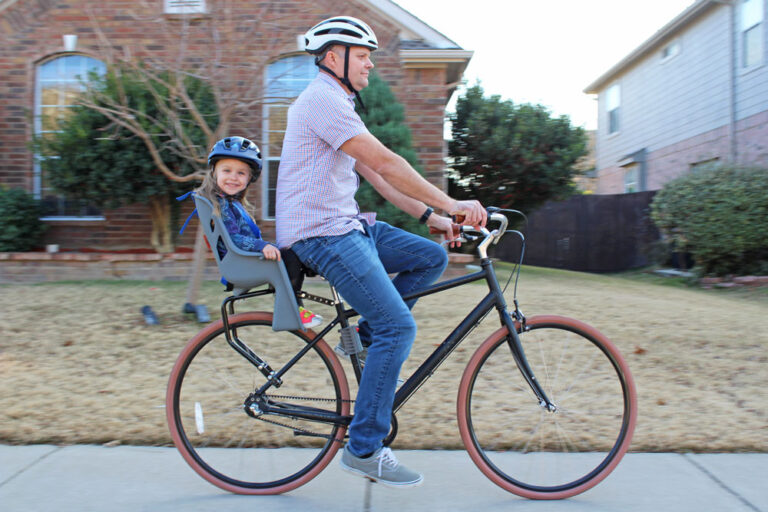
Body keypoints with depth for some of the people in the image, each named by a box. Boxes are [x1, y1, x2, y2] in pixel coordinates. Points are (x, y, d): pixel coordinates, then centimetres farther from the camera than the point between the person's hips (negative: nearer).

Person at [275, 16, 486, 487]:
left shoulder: (338, 104, 21)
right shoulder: (323, 99, -12)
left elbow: (375, 173, 17)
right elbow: (386, 163, -21)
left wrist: (429, 215, 8)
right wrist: (450, 204, -19)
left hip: (345, 223, 10)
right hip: (320, 232, -10)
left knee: (432, 258, 5)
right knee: (399, 326, -15)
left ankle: (365, 335, 12)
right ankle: (364, 449, -5)